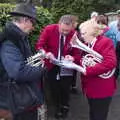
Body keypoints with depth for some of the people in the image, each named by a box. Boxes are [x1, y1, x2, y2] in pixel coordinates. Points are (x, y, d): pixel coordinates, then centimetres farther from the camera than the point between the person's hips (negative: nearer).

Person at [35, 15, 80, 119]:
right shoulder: (49, 29, -19)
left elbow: (77, 53, -11)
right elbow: (39, 45, -14)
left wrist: (72, 58, -34)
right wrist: (47, 53, -34)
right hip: (52, 65, 0)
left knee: (65, 88, 16)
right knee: (54, 89, 16)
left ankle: (65, 106, 47)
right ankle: (57, 107, 44)